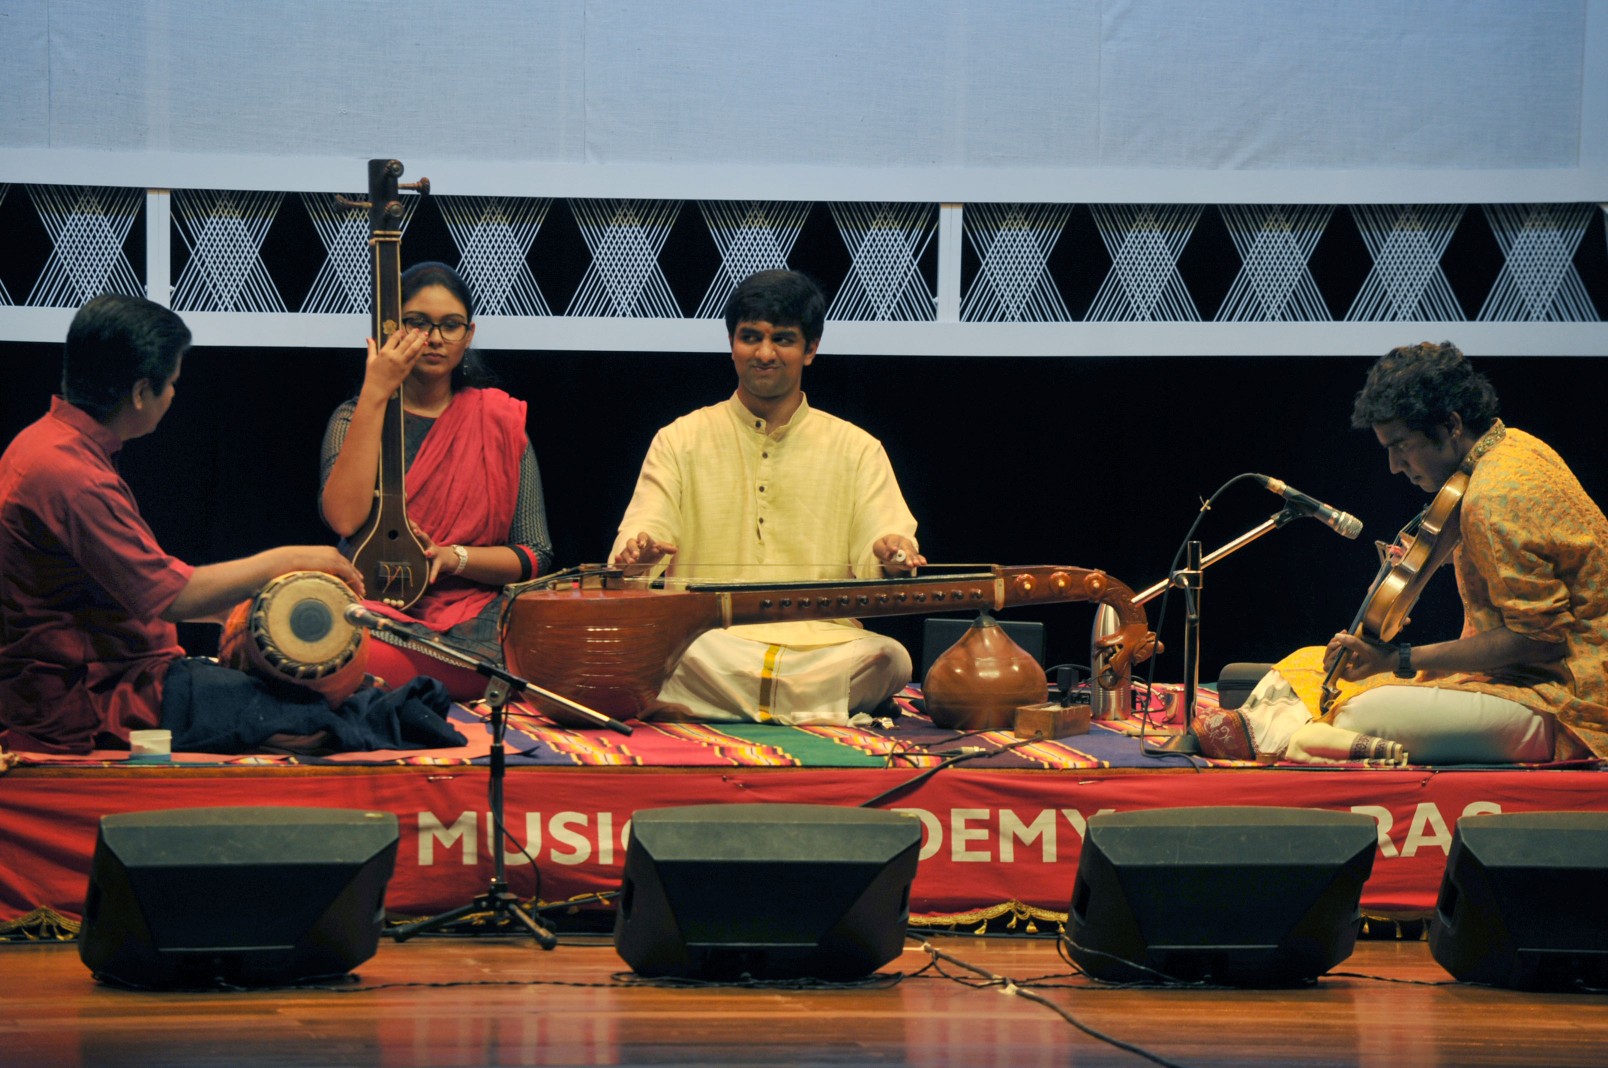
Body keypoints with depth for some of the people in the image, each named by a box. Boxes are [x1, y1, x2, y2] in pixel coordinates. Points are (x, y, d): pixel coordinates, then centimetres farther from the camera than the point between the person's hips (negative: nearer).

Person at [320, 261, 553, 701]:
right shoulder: (356, 417, 11)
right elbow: (345, 519, -11)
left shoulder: (499, 421, 12)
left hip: (470, 625, -1)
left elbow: (535, 557, 10)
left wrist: (454, 557, -9)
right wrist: (375, 395, -8)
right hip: (375, 611, 1)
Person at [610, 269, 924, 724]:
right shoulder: (680, 441, 15)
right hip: (703, 648, -1)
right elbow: (639, 541, 4)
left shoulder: (856, 449, 16)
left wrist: (891, 555, -21)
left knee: (888, 658, -34)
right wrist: (639, 555, -22)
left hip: (824, 648, 1)